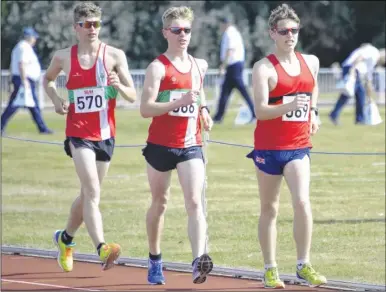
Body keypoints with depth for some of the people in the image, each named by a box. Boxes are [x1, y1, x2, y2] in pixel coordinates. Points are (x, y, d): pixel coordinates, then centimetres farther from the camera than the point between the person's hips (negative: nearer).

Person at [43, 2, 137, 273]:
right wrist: (56, 100, 3)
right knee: (92, 192, -20)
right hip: (79, 134, -2)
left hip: (105, 134, 2)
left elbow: (133, 96, -3)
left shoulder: (114, 56, -2)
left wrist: (119, 85, -25)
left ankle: (65, 238, 40)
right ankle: (102, 248, -33)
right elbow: (48, 79, 22)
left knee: (88, 195, 16)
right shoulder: (63, 57, 2)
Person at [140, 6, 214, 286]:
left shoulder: (200, 66, 9)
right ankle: (155, 261, 29)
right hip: (161, 145, -3)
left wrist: (203, 110, 12)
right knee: (160, 202, 12)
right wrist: (179, 102, -29)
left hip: (191, 145, 3)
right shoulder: (158, 67, -8)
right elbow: (146, 109, -18)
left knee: (194, 202, -15)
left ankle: (199, 260, -29)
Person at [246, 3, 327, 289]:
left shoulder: (311, 62, 7)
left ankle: (304, 265, -7)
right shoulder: (264, 68, -10)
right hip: (268, 147, -3)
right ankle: (271, 270, 15)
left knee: (302, 202, -14)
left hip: (299, 146, 3)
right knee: (269, 209, 6)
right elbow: (261, 110, -21)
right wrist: (289, 106, -35)